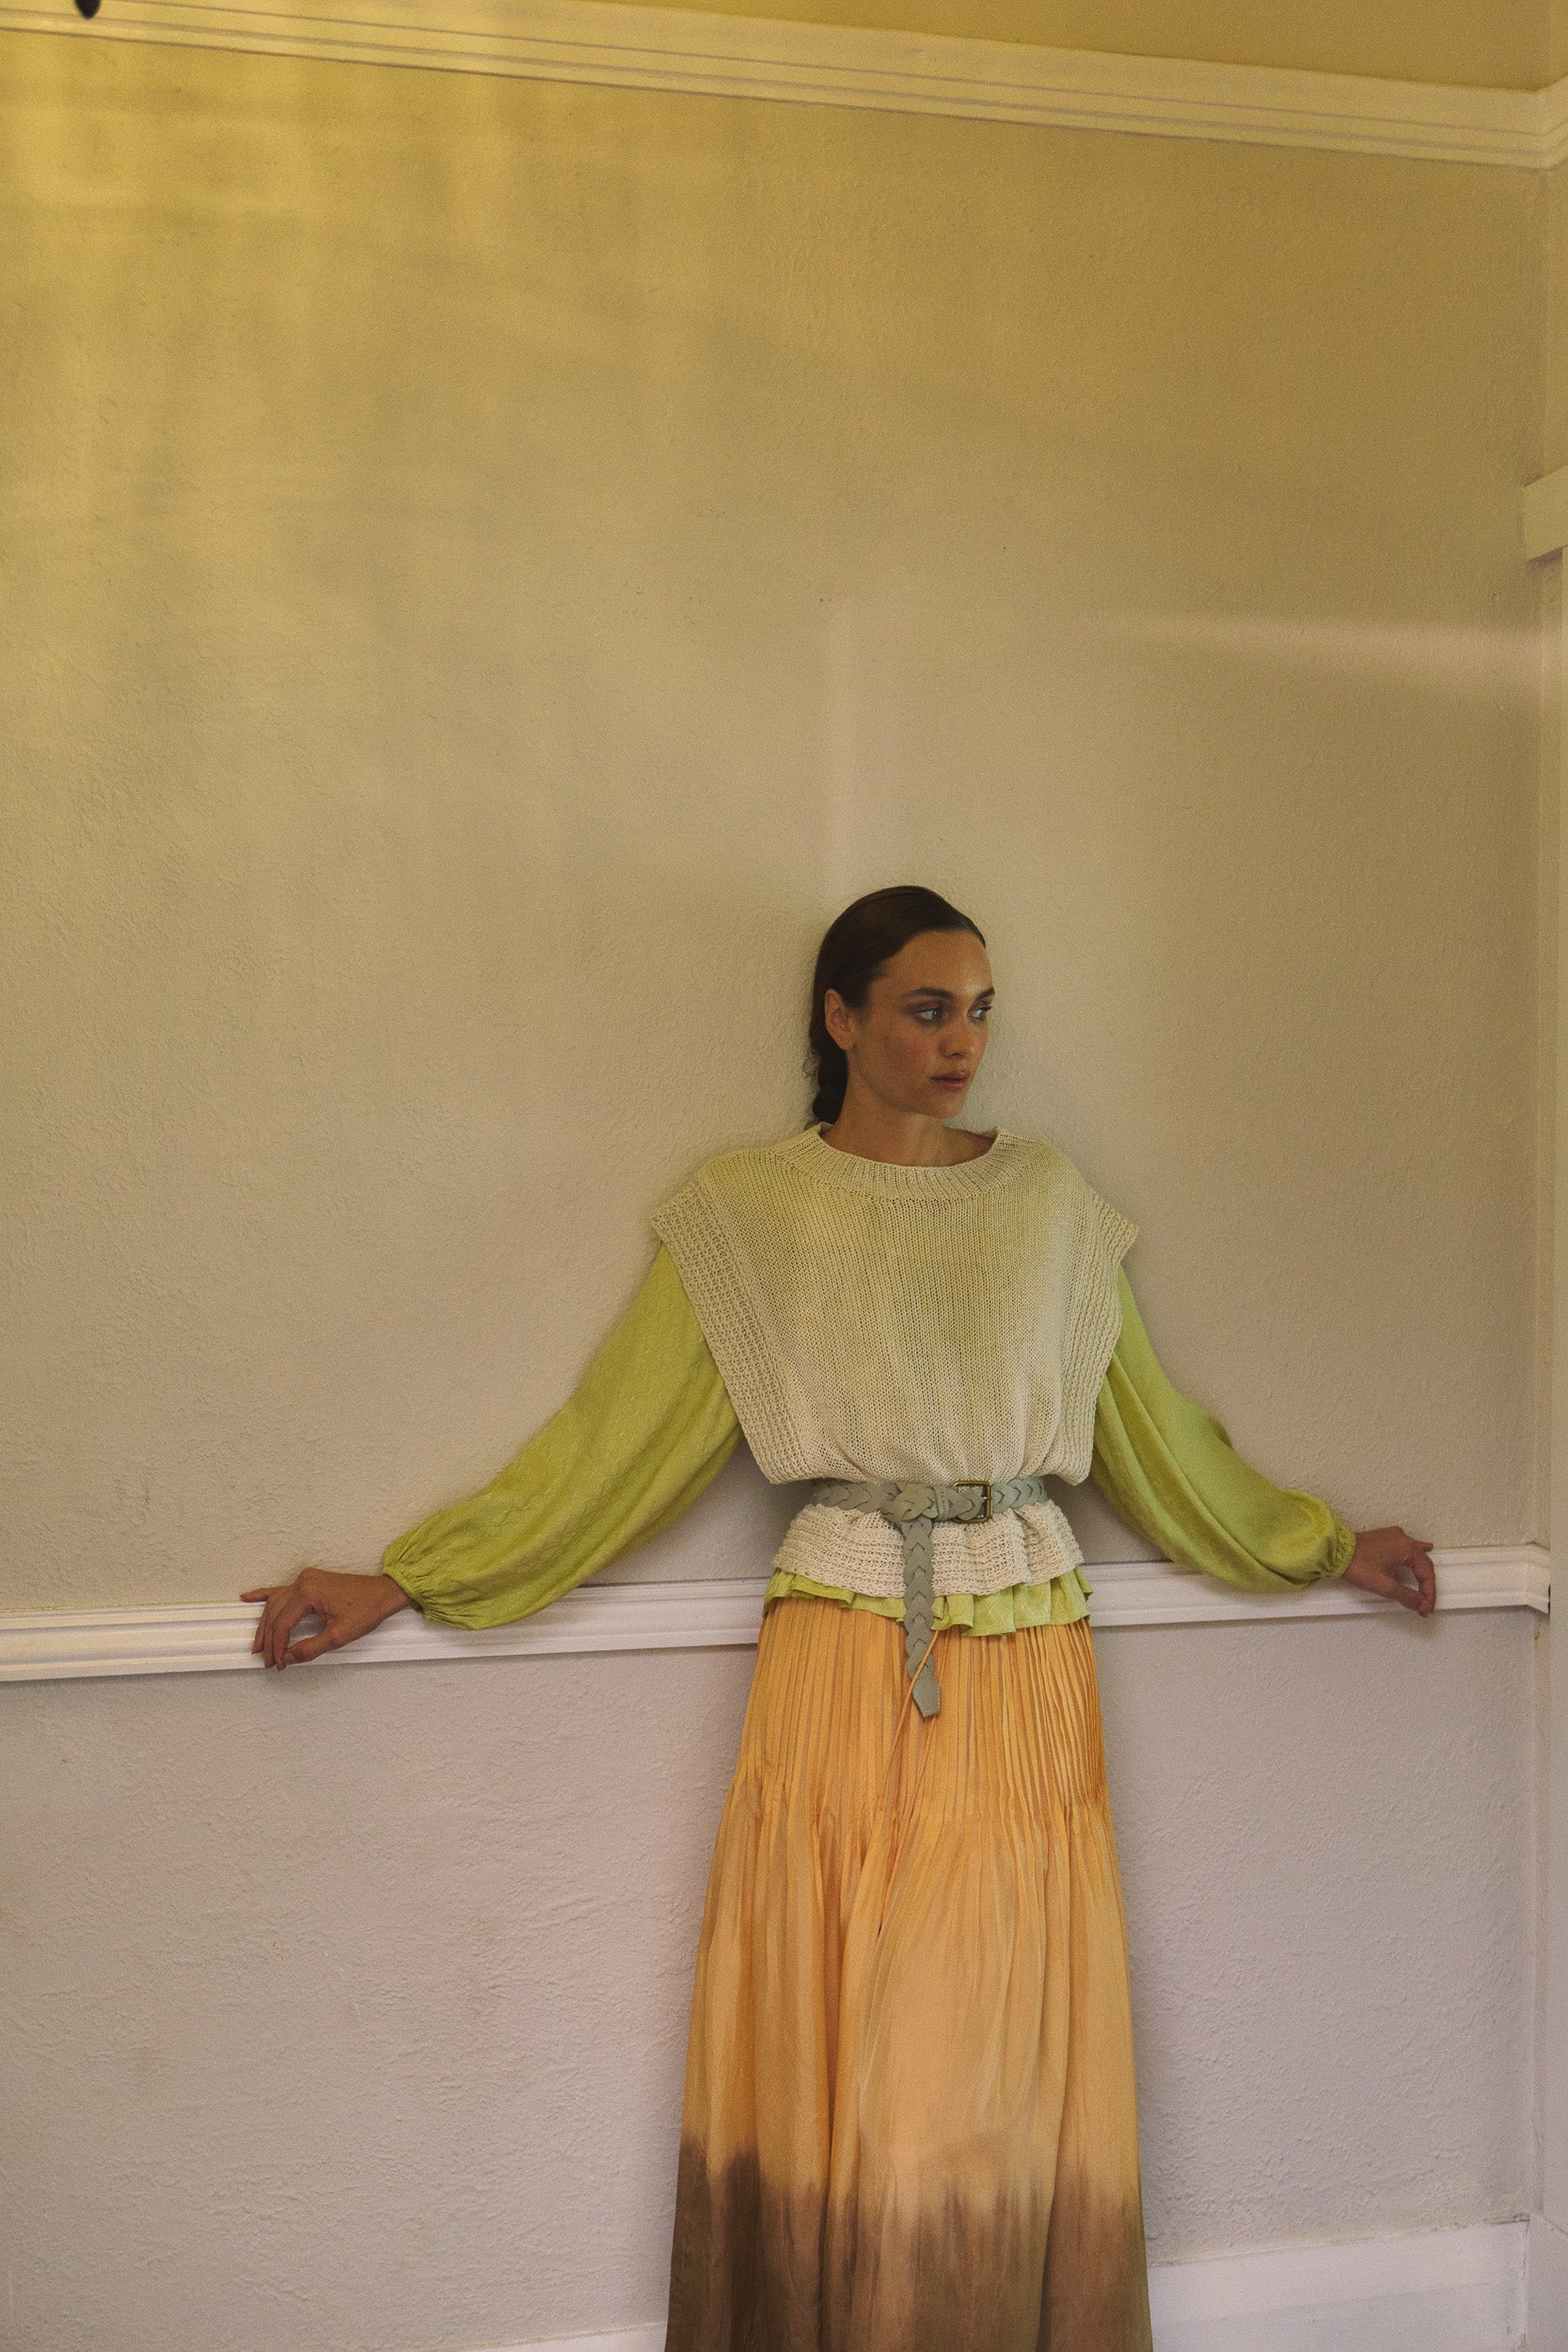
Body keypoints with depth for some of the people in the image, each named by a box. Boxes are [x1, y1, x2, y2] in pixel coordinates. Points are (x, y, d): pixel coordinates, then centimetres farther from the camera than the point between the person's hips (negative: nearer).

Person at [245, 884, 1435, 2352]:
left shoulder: (1049, 1203, 10)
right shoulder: (746, 1214, 2)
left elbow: (1148, 1429, 18)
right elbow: (618, 1434, 2)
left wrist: (1322, 1550, 23)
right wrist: (405, 1584, -1)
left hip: (1028, 1664, 2)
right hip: (844, 1649, -2)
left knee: (1011, 2058, 6)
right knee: (838, 2067, 2)